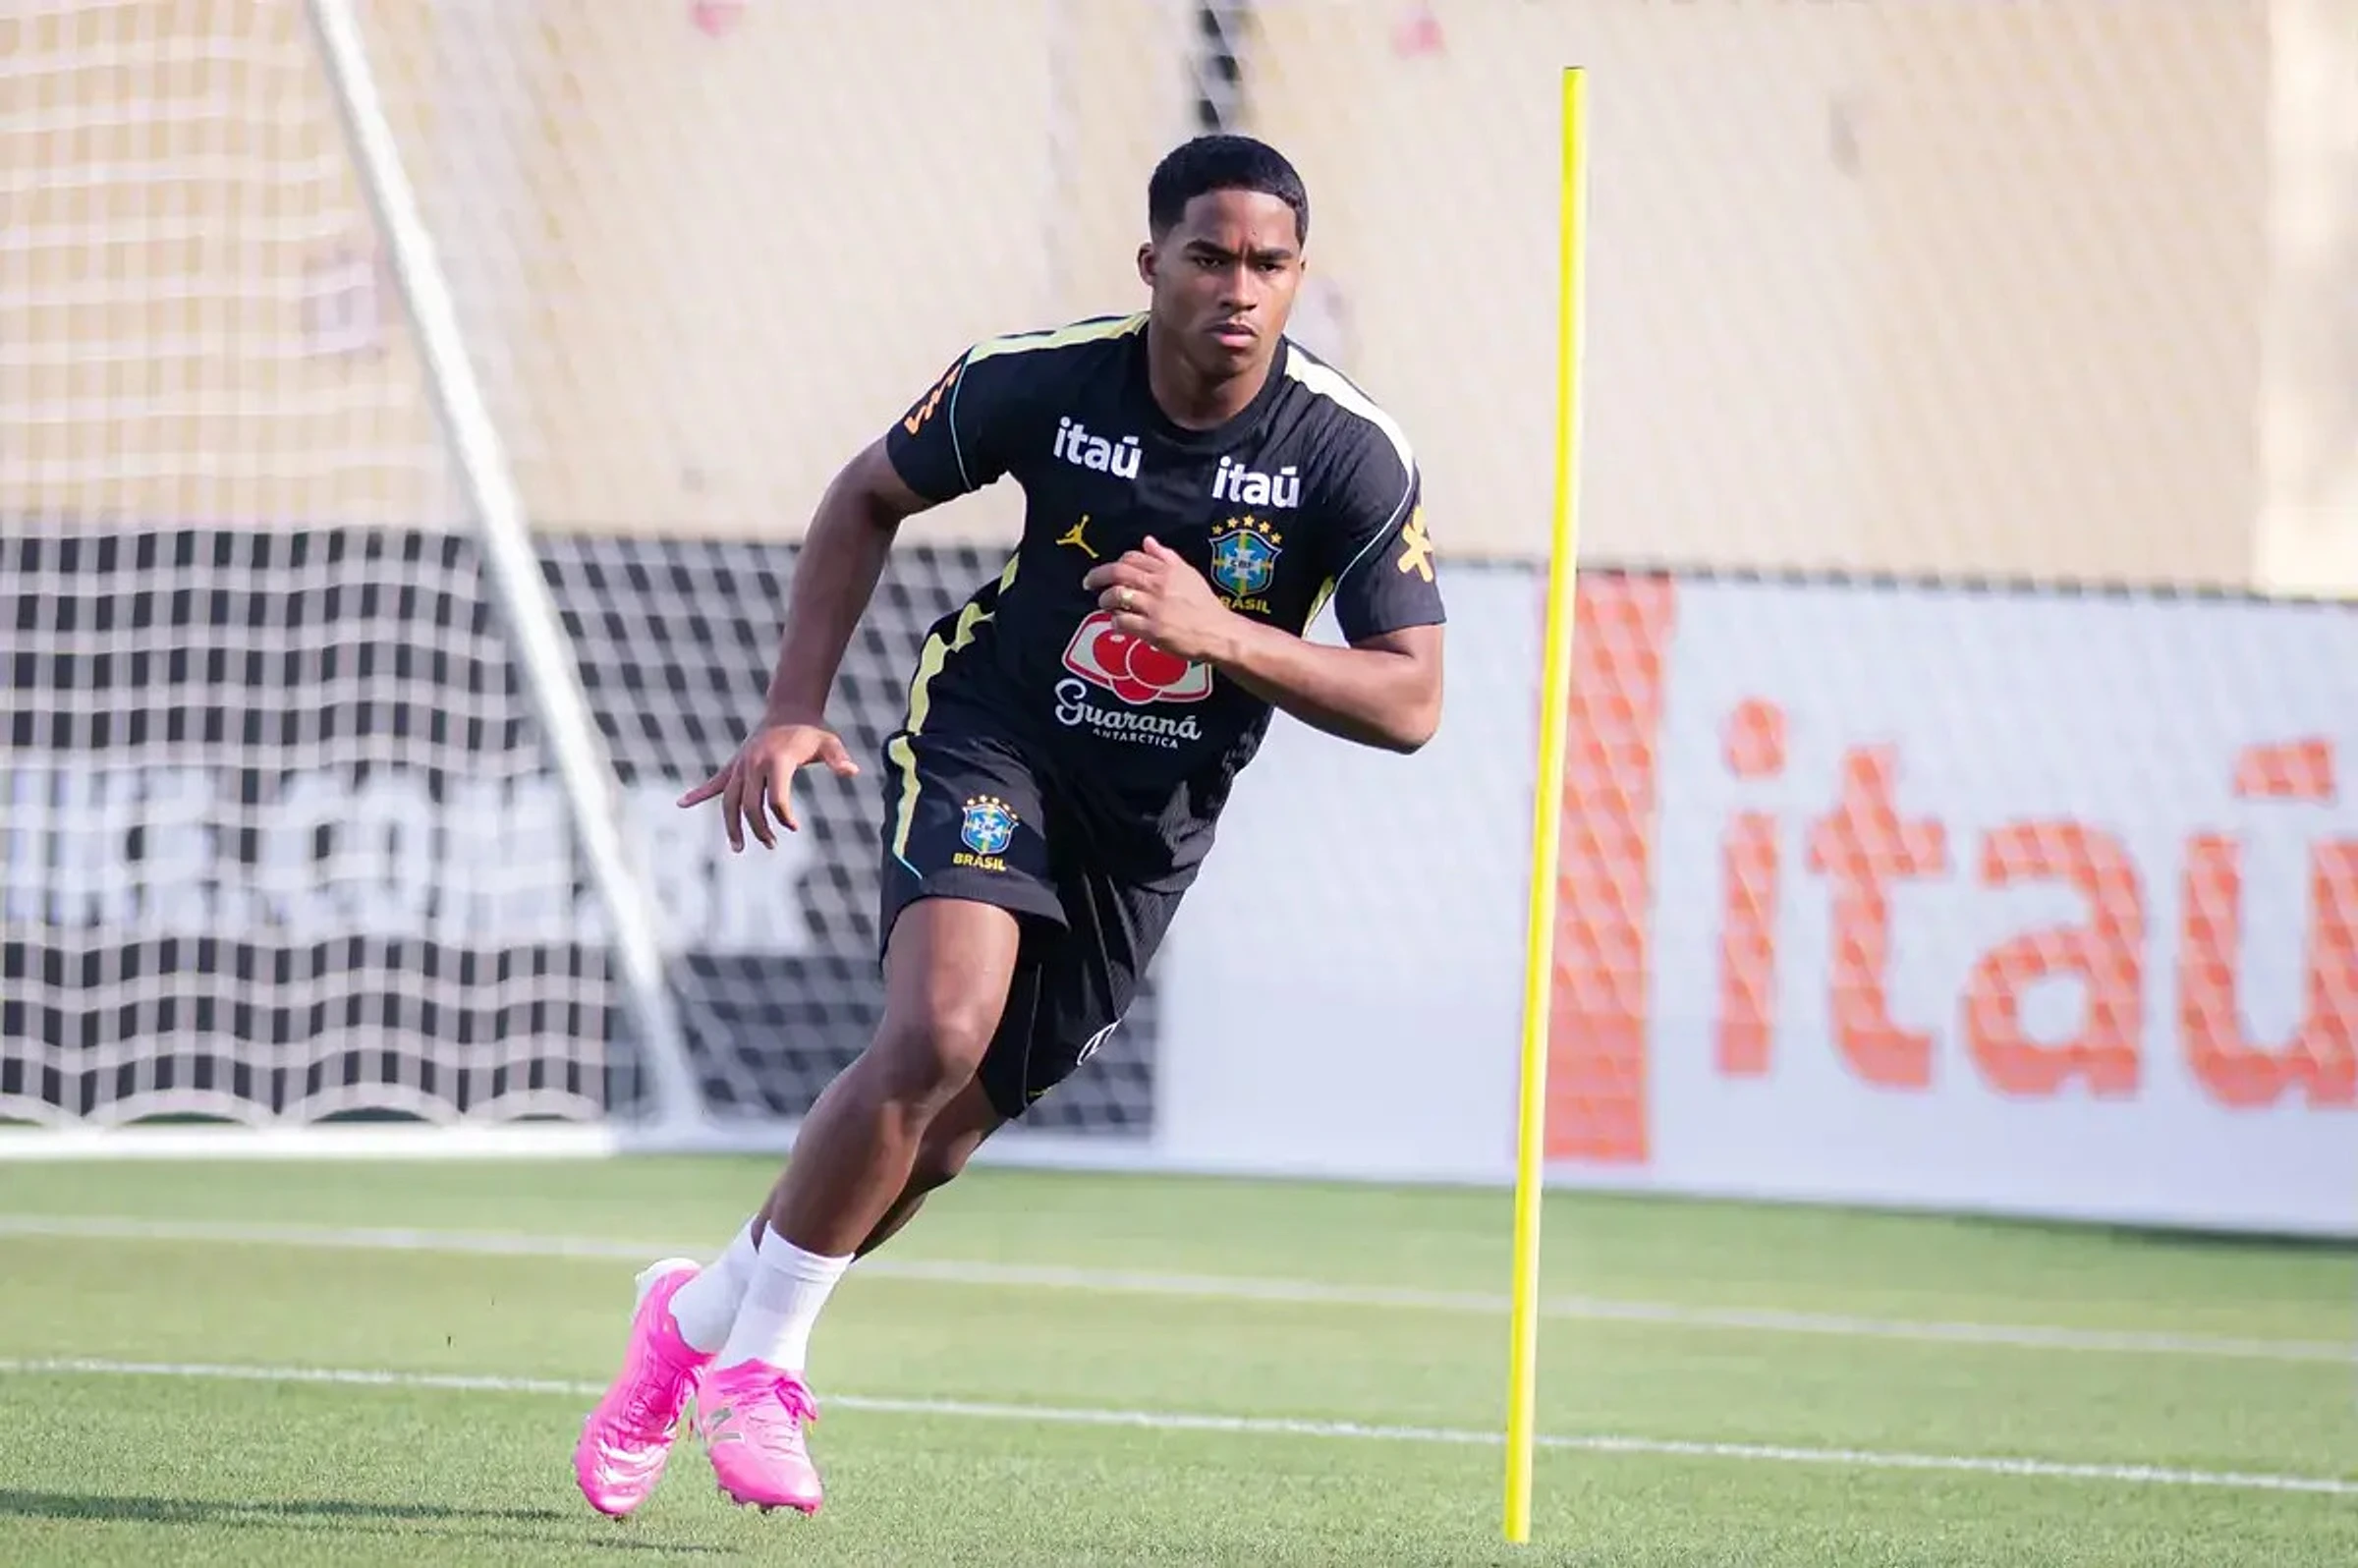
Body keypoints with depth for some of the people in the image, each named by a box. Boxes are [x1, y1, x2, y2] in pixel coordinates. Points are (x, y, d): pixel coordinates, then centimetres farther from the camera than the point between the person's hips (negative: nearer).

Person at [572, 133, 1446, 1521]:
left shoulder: (1352, 456, -16)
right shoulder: (1041, 380, -16)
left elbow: (1410, 701, -16)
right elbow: (869, 497, 2)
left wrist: (1222, 635, -30)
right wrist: (796, 711, -6)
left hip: (1152, 824, 2)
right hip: (991, 743, -2)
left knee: (940, 1138, 7)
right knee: (939, 1032, -28)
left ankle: (701, 1316, 32)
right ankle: (757, 1363, -11)